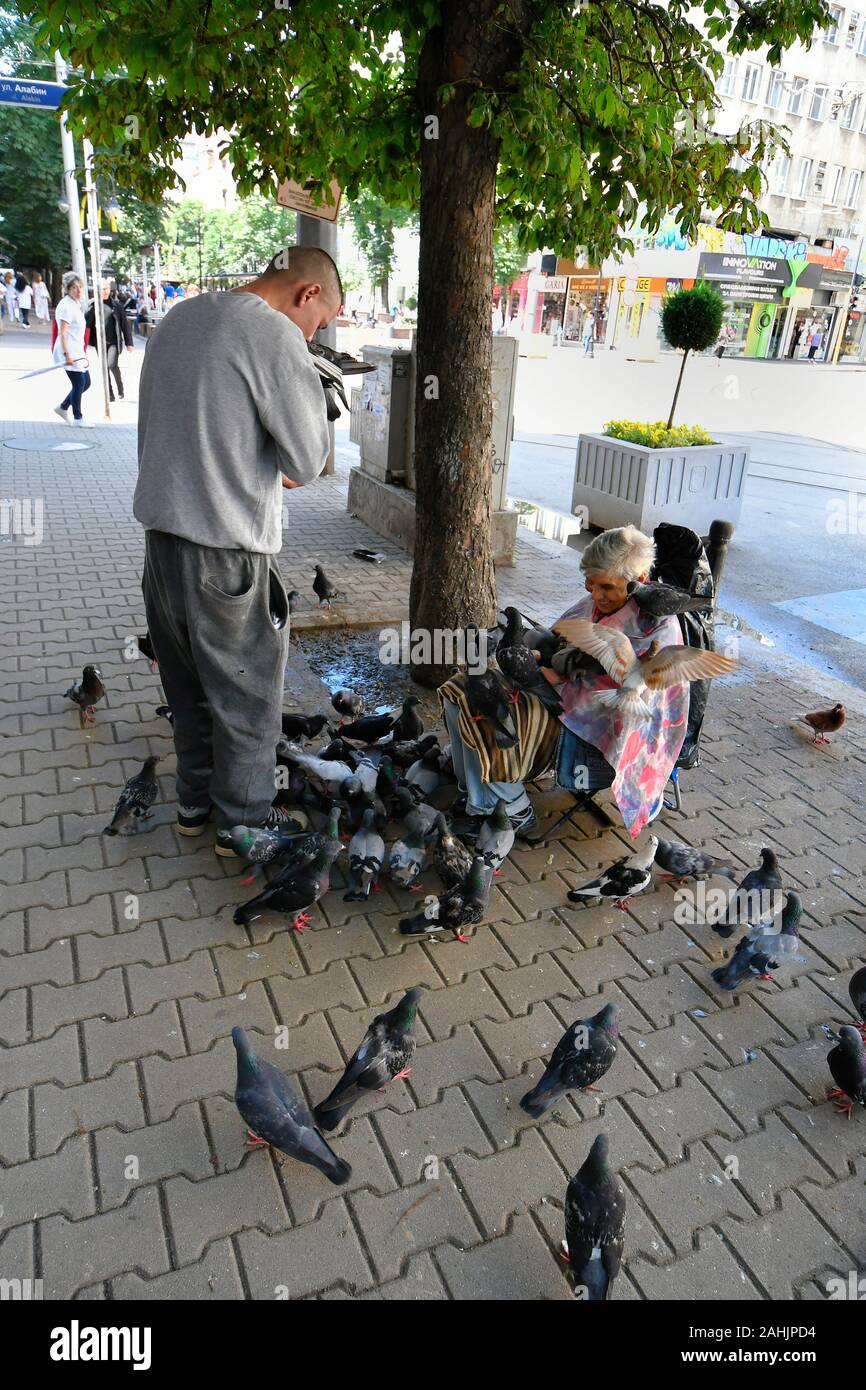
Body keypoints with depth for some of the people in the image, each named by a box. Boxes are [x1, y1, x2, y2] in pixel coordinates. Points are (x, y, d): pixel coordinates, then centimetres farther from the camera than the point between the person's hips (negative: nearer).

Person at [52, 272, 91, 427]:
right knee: (79, 383, -6)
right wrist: (67, 354, -25)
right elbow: (62, 333, -19)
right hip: (68, 351, -10)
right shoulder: (66, 306, -14)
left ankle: (63, 407, 23)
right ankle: (78, 418, 7)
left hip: (77, 351, 10)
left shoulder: (76, 304, 15)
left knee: (86, 382, 12)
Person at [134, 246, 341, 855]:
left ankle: (195, 802, 34)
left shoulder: (180, 317, 13)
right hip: (227, 549, -8)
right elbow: (309, 461, -13)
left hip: (161, 528, 8)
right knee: (248, 692, 8)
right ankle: (243, 821, 22)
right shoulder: (275, 335, -14)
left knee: (189, 683, 20)